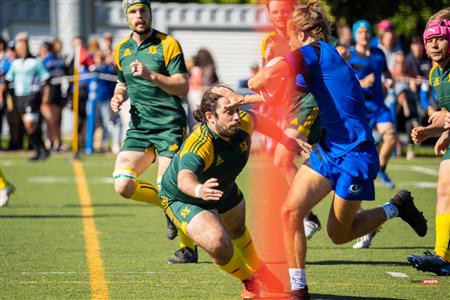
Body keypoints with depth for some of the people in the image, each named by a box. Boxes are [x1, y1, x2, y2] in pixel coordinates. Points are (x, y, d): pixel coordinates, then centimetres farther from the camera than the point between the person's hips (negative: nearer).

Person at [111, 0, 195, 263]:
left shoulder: (168, 44, -5)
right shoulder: (121, 49, 13)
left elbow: (183, 87, -11)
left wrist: (152, 75, -23)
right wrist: (119, 96, 6)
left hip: (170, 125, -5)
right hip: (139, 127, 5)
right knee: (123, 185, -11)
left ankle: (188, 248, 3)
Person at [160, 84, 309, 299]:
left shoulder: (243, 124, -24)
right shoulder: (198, 145, -45)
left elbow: (258, 120, 2)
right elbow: (185, 178, -62)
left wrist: (289, 141, 10)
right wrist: (199, 190, -85)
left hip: (225, 190, 7)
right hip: (183, 200, -7)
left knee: (238, 233, 31)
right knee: (217, 243, -29)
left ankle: (259, 273, 64)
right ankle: (250, 282, 3)